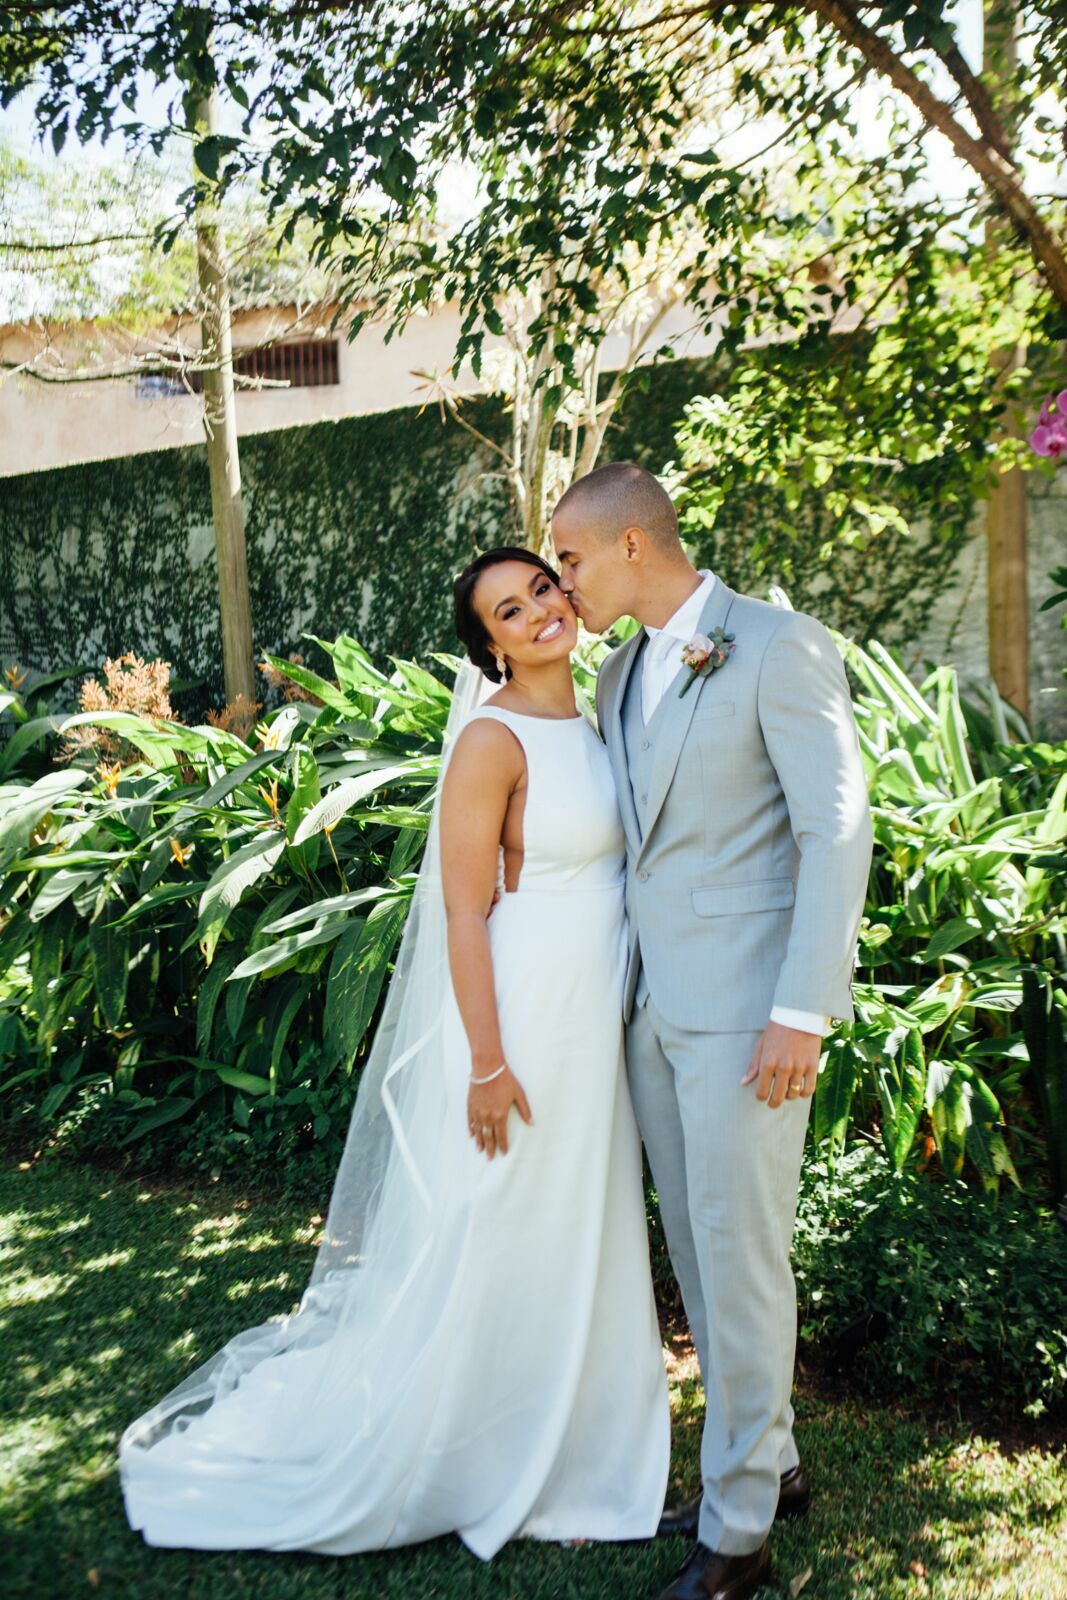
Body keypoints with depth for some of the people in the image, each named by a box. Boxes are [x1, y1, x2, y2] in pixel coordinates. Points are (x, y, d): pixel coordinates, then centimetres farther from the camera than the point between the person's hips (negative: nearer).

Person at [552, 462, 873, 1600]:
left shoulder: (779, 646, -9)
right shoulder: (620, 674, 13)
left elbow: (838, 828, -13)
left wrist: (800, 1013, -18)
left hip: (743, 1008, -8)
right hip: (652, 1003, 8)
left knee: (740, 1253, 1)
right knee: (695, 1247, 15)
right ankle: (766, 1462, 34)